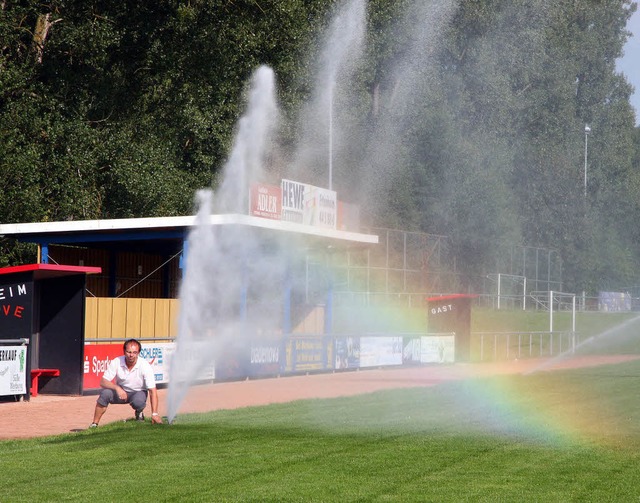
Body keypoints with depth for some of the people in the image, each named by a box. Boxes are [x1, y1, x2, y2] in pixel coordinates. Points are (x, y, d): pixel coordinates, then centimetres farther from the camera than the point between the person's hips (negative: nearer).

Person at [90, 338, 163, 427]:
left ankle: (139, 413, 2)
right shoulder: (116, 362, -19)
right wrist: (117, 388, -41)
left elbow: (152, 390, -26)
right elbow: (103, 382, -20)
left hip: (138, 392, -1)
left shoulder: (145, 366, -24)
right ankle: (94, 424, -16)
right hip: (120, 391, 1)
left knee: (138, 402, -36)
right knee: (105, 393, -29)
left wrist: (155, 414, -35)